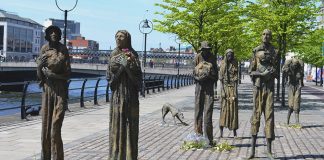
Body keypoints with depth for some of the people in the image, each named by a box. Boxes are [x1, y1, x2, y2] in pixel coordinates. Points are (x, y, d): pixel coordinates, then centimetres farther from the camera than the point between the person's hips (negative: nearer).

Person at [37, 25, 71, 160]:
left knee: (56, 126, -9)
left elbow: (68, 73, 0)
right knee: (45, 124, 3)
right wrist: (40, 65, -16)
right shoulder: (44, 49, 6)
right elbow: (39, 74, 4)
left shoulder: (63, 49, 2)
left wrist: (52, 75, -12)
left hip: (61, 89, -2)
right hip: (47, 88, 2)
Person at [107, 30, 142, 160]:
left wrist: (131, 62, -26)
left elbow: (137, 75, -10)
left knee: (130, 123, -2)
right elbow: (109, 75, 2)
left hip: (130, 92, -3)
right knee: (116, 124, 4)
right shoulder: (114, 54, 9)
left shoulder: (132, 54, -2)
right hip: (116, 94, 3)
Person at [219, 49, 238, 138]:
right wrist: (223, 91, -10)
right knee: (224, 108, -4)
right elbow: (221, 78, -1)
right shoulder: (223, 64, 2)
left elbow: (236, 78, 0)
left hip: (232, 87, 1)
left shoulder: (235, 64, 4)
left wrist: (235, 92, -8)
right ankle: (221, 131, -3)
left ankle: (234, 131, 6)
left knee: (233, 108, 0)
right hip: (225, 87, -1)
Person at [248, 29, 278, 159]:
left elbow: (276, 71, 15)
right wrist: (262, 74, -14)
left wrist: (272, 72, -8)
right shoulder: (256, 51, 4)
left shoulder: (274, 52, 10)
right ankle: (252, 149, 0)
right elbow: (251, 71, 3)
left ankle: (269, 149, 3)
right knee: (256, 114, -3)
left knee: (269, 114, -2)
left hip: (270, 86, 2)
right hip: (258, 86, -2)